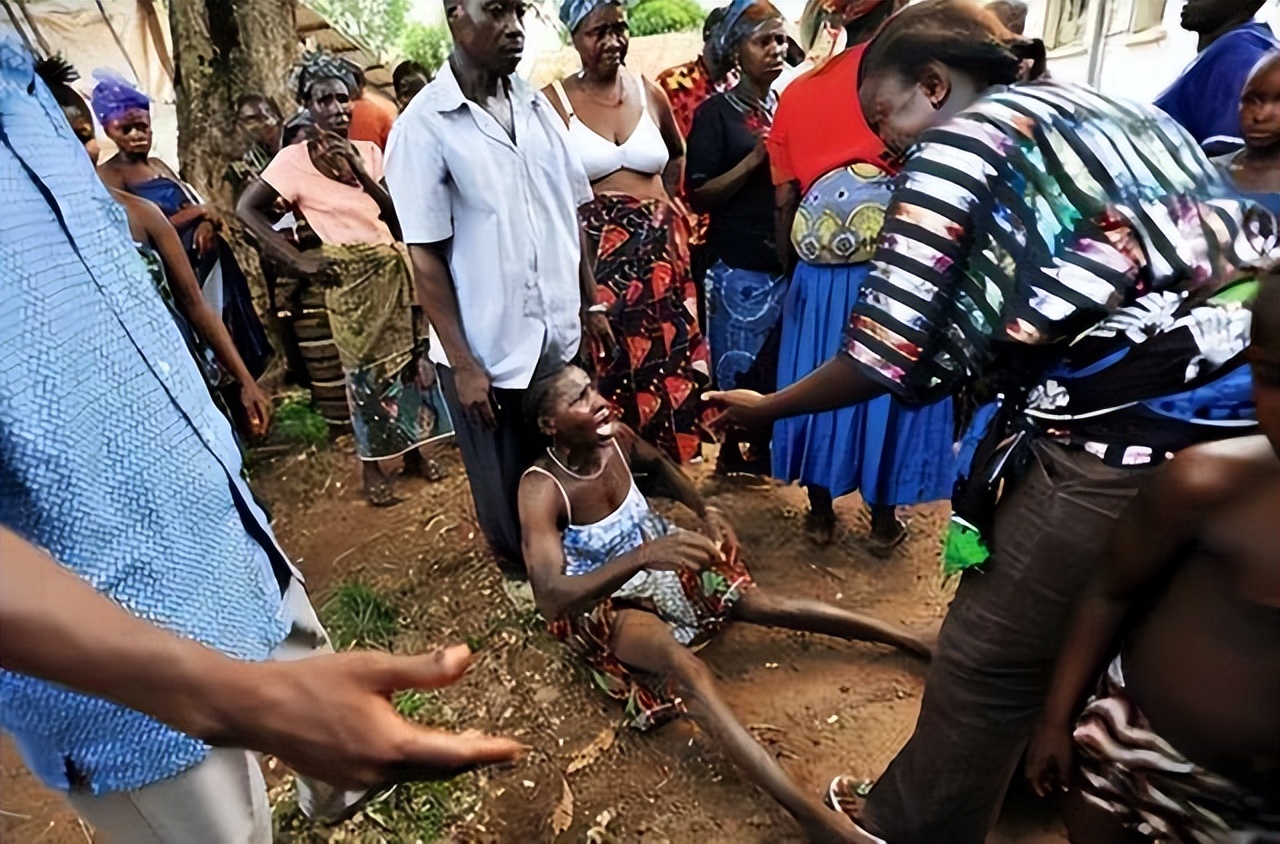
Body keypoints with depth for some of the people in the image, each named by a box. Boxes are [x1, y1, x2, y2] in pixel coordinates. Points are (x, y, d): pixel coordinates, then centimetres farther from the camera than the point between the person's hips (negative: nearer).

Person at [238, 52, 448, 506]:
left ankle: (413, 449, 24)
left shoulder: (368, 151, 5)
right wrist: (298, 260, -13)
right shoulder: (294, 158, -6)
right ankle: (372, 464, 16)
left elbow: (397, 214, -1)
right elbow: (247, 209, -6)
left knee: (406, 356, 9)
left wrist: (360, 173, -15)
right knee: (363, 366, 2)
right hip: (349, 276, -4)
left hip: (391, 267, 4)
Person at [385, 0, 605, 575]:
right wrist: (462, 363, -13)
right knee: (507, 485, 14)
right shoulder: (423, 125, -11)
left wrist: (591, 302, 10)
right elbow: (425, 255, -12)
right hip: (490, 349, -4)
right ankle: (525, 576, 40)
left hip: (560, 334, 5)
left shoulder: (537, 105, 5)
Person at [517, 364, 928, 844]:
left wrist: (706, 510, -2)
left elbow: (658, 465, 14)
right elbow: (550, 598, -38)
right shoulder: (542, 488, -28)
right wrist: (643, 556, -49)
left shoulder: (616, 437, -11)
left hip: (654, 558, 6)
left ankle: (919, 644, 1)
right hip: (601, 604, -5)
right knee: (685, 667, -33)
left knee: (764, 602, -10)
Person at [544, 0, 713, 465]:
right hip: (593, 252, -4)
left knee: (666, 353, 9)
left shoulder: (649, 92, 9)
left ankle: (665, 459, 26)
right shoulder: (554, 100, -5)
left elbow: (677, 154, 25)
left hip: (659, 244, 5)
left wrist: (662, 204, 15)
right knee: (606, 363, 0)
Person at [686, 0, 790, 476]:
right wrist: (755, 158, -18)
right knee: (741, 371, 4)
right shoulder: (716, 113, -3)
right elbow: (699, 196, -10)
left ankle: (766, 454, 25)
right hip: (740, 268, -5)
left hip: (789, 263, 5)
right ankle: (736, 456, 24)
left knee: (786, 367, 8)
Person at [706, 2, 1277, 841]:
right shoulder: (1116, 112, 20)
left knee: (988, 661, 10)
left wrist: (766, 407, 7)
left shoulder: (957, 142, -4)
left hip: (1119, 440, -9)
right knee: (1086, 639, 27)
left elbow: (887, 358, -9)